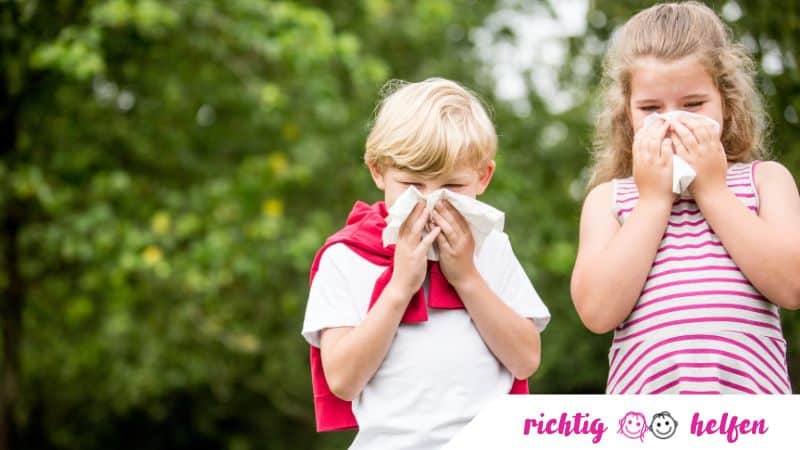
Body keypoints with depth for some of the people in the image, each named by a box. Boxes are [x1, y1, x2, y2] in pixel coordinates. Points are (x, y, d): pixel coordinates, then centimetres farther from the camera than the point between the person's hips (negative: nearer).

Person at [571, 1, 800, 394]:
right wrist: (653, 200, -4)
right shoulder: (608, 198, 9)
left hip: (751, 390, 0)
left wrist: (712, 191, -3)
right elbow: (597, 311, -6)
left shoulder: (765, 180, 10)